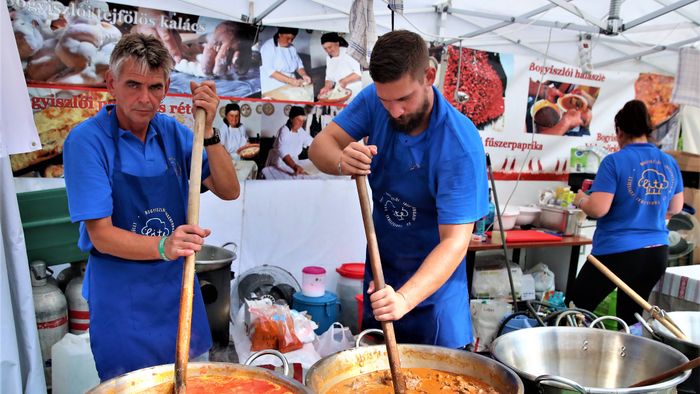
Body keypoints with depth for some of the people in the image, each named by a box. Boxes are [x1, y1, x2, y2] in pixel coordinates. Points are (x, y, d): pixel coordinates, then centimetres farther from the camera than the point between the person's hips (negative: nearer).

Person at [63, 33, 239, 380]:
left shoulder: (172, 132, -1)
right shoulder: (86, 140, -15)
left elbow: (229, 191, -8)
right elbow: (101, 235, -18)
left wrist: (207, 131, -22)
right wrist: (162, 247, -35)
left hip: (178, 287, 5)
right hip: (120, 296, -4)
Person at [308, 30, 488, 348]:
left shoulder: (460, 145, -29)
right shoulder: (375, 101, -14)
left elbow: (455, 240, -31)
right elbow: (320, 145, -13)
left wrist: (405, 298, -45)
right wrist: (341, 161, -38)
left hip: (433, 283, -4)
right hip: (380, 273, 5)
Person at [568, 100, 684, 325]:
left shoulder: (614, 162, -13)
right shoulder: (670, 163, 6)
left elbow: (598, 209, -19)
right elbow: (676, 208, 16)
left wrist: (581, 200, 1)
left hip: (617, 253, -6)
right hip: (657, 253, 7)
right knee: (631, 320, 18)